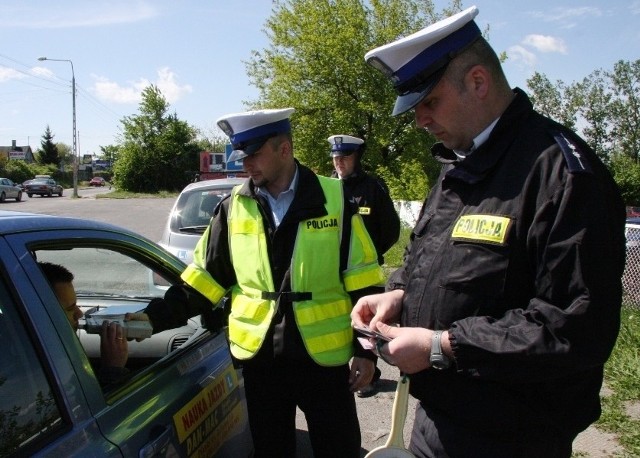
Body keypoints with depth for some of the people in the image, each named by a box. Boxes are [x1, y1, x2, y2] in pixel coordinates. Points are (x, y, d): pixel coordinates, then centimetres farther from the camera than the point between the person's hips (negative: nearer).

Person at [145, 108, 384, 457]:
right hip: (259, 359, 3)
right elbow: (203, 279, 4)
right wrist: (153, 319, -6)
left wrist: (366, 350, -6)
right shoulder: (233, 207, 1)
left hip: (325, 358, -2)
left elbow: (363, 285, -5)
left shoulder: (336, 199, -7)